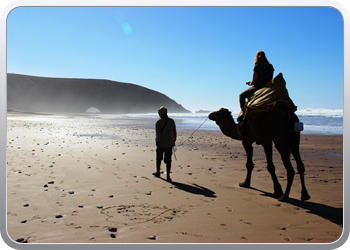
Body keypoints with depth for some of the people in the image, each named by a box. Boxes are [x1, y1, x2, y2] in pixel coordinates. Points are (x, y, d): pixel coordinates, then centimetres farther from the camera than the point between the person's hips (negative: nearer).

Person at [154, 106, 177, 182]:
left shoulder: (158, 122, -11)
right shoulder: (171, 121, -1)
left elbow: (158, 134, -15)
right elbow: (174, 133, 5)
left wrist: (157, 144, -11)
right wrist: (174, 141, 17)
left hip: (161, 144, -2)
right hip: (169, 144, 2)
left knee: (159, 159, 18)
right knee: (168, 161, 5)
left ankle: (158, 172, 34)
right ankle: (168, 176, 3)